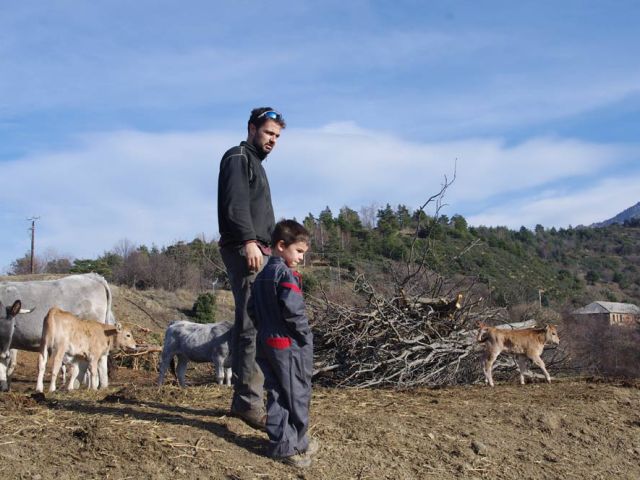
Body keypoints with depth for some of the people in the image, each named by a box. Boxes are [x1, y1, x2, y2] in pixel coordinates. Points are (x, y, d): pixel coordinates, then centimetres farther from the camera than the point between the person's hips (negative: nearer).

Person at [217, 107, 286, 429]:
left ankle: (244, 397, 12)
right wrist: (248, 241, -27)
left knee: (250, 324, 9)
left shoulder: (254, 163, 28)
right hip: (245, 250, -10)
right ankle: (249, 401, -16)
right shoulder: (238, 158, -2)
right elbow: (235, 203, -17)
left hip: (257, 251, 10)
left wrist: (268, 248, 22)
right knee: (253, 324, -15)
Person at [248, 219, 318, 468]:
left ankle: (279, 443, 15)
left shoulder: (262, 275, 12)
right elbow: (293, 310, -24)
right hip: (289, 345, -8)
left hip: (267, 343, 8)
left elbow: (252, 308, 16)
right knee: (297, 395, 4)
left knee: (276, 394, 12)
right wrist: (306, 336, -13)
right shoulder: (287, 274, -16)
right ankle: (295, 445, 14)